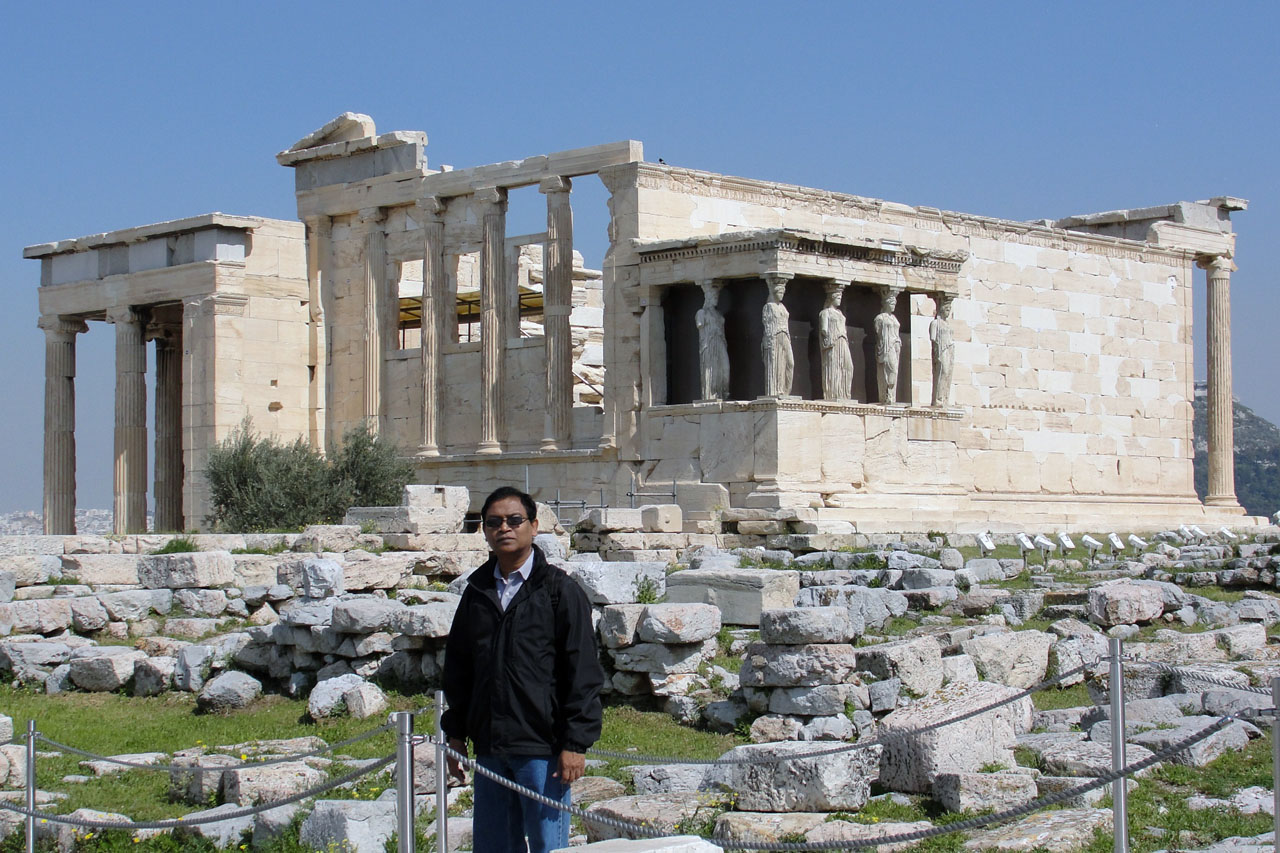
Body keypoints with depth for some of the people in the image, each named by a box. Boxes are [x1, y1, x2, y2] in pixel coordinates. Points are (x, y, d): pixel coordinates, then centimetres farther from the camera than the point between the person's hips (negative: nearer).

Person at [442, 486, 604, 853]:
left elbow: (583, 674, -6)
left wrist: (575, 742, -11)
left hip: (542, 748, -5)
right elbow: (458, 668, 19)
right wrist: (456, 733, 14)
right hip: (489, 747, 5)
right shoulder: (477, 592, 12)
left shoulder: (560, 591, -3)